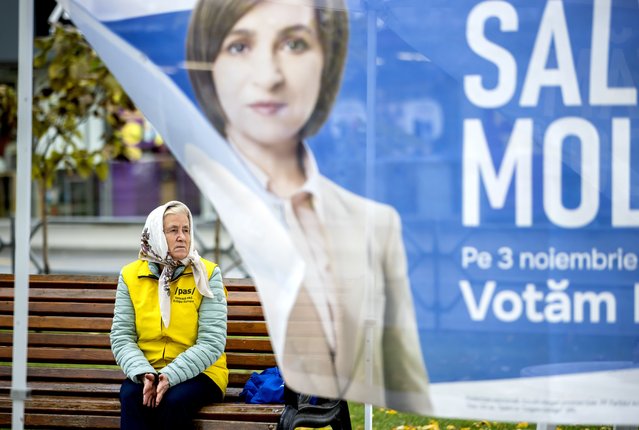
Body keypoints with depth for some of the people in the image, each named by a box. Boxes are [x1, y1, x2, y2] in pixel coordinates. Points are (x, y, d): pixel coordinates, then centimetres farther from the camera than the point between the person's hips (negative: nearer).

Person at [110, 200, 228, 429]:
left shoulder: (207, 274, -3)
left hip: (198, 372, -2)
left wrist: (170, 375, -23)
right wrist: (144, 374, -20)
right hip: (146, 371, 2)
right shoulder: (131, 275, 4)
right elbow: (121, 337, -1)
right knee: (131, 397, -30)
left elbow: (212, 342, -10)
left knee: (174, 400, -33)